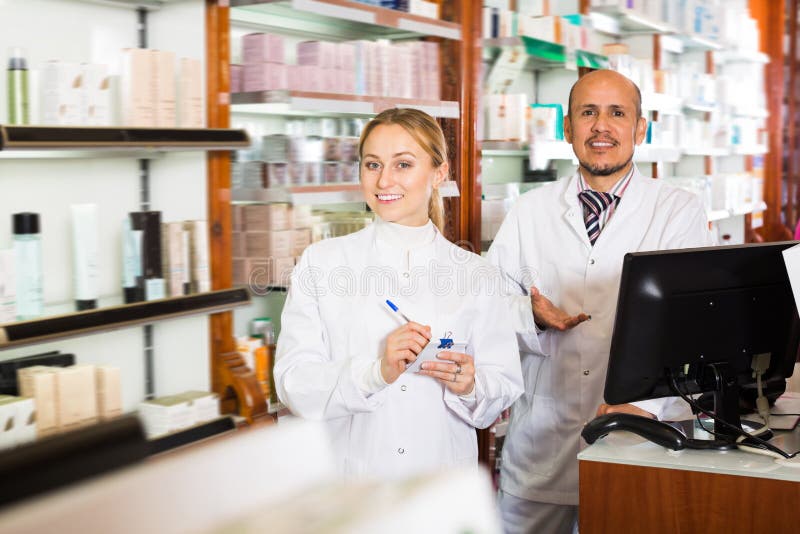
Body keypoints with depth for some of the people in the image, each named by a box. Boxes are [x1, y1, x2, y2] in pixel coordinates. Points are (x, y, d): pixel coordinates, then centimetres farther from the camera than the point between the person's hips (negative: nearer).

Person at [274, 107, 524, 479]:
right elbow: (293, 384, -3)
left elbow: (505, 388, 8)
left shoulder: (477, 275, 9)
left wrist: (470, 386, -12)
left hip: (441, 482, 2)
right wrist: (376, 372, -17)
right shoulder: (320, 263, 5)